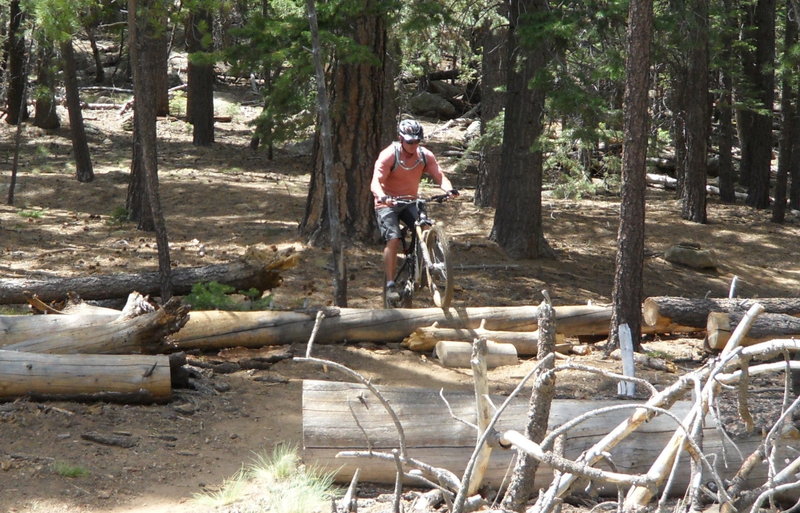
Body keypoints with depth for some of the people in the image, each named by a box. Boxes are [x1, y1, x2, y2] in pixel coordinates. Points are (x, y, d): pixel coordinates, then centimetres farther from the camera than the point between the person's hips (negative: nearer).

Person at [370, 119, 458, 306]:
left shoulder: (425, 155, -7)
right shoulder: (388, 155, -20)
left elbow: (439, 176, -12)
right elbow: (376, 182, -28)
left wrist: (449, 189, -35)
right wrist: (383, 197, -49)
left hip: (409, 202, 4)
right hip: (388, 203, -4)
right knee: (393, 239, -22)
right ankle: (390, 285, -17)